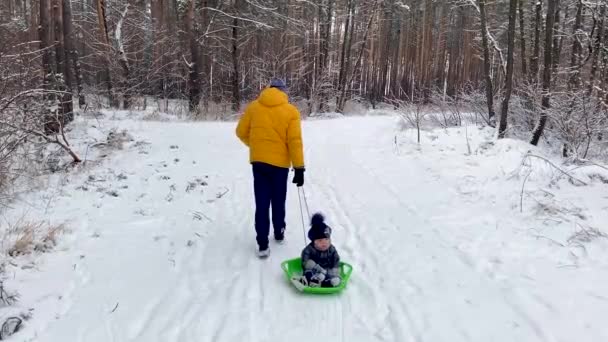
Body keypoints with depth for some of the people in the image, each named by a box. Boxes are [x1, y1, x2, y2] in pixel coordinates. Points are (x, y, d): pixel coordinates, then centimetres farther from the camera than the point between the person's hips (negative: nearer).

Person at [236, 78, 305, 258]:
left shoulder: (253, 107, 1)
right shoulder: (291, 111, -7)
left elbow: (241, 132, 6)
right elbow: (295, 141, -11)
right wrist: (299, 167, -7)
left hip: (258, 161, 2)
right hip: (280, 163, -1)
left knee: (262, 203, 6)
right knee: (278, 200, 17)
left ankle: (262, 244, 3)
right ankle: (279, 233, 34)